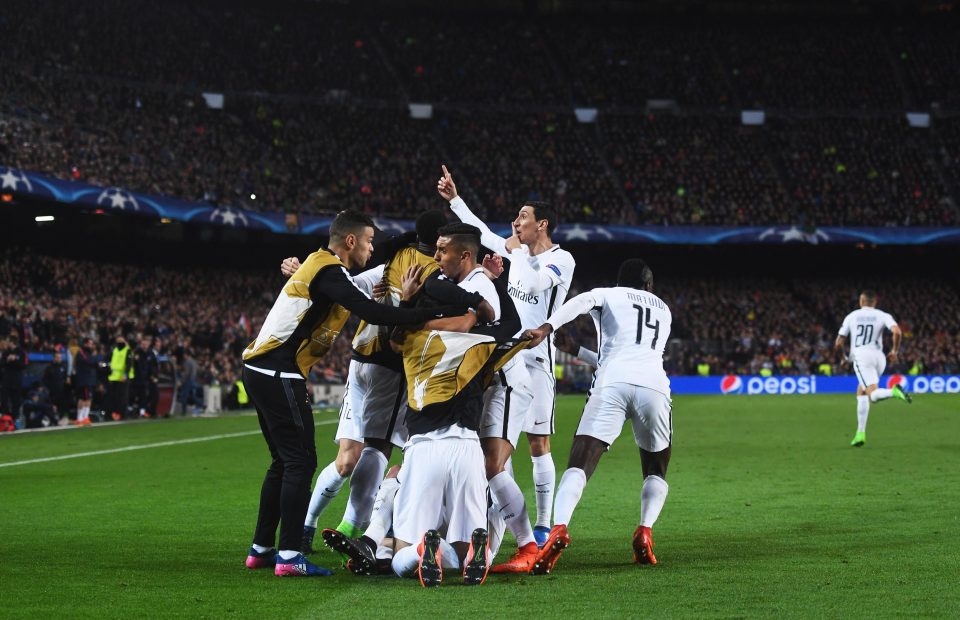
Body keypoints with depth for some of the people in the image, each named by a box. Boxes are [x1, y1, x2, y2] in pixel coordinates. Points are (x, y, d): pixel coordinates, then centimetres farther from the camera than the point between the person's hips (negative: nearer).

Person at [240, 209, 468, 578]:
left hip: (261, 369, 10)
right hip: (279, 373, -10)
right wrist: (442, 312, -25)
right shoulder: (328, 272, -14)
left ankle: (261, 549, 20)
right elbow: (373, 313, -25)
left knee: (284, 461, 16)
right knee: (300, 461, -8)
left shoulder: (319, 265, 17)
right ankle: (289, 557, -10)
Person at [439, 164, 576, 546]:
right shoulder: (519, 252, 13)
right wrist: (454, 199, 24)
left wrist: (515, 253, -10)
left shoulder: (562, 260, -8)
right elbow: (482, 233, 24)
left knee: (538, 442, -6)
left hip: (535, 360, -7)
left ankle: (543, 526, -1)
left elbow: (534, 283, -25)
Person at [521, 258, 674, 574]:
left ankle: (559, 528, -33)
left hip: (612, 382, -2)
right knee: (656, 471, 21)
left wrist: (547, 327, -19)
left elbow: (581, 302, -3)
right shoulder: (664, 310, 33)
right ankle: (645, 531, -4)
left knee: (579, 464, -9)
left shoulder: (608, 295, 21)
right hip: (653, 384, 3)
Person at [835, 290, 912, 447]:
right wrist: (895, 351, 5)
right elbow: (897, 332, -11)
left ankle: (894, 391, -46)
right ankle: (861, 433, 10)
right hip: (878, 357, 3)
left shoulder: (851, 316, 9)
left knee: (873, 395, -13)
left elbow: (838, 344, 11)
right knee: (861, 393, 17)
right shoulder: (883, 316, 7)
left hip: (860, 357, -3)